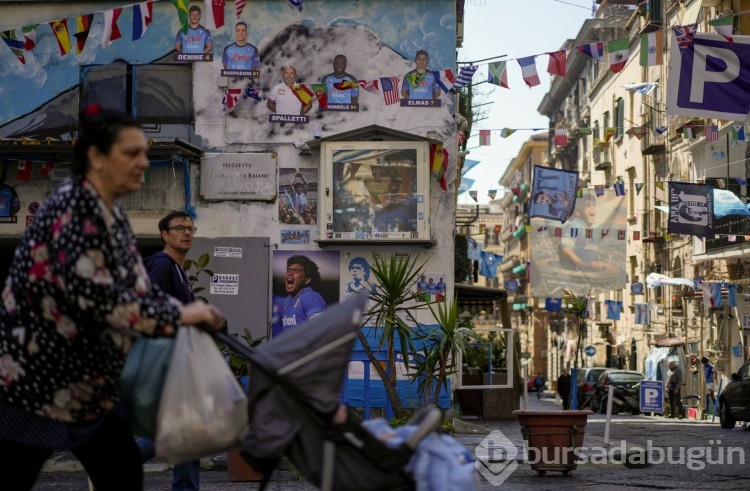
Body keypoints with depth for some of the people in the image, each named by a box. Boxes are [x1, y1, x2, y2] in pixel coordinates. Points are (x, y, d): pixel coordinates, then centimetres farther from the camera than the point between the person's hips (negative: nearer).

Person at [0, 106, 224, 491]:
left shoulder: (112, 214, 9)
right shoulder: (73, 207, -19)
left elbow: (136, 288, 13)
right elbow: (93, 294, -30)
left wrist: (190, 312, -3)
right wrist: (176, 317, -24)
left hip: (86, 383, 9)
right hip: (35, 378, -9)